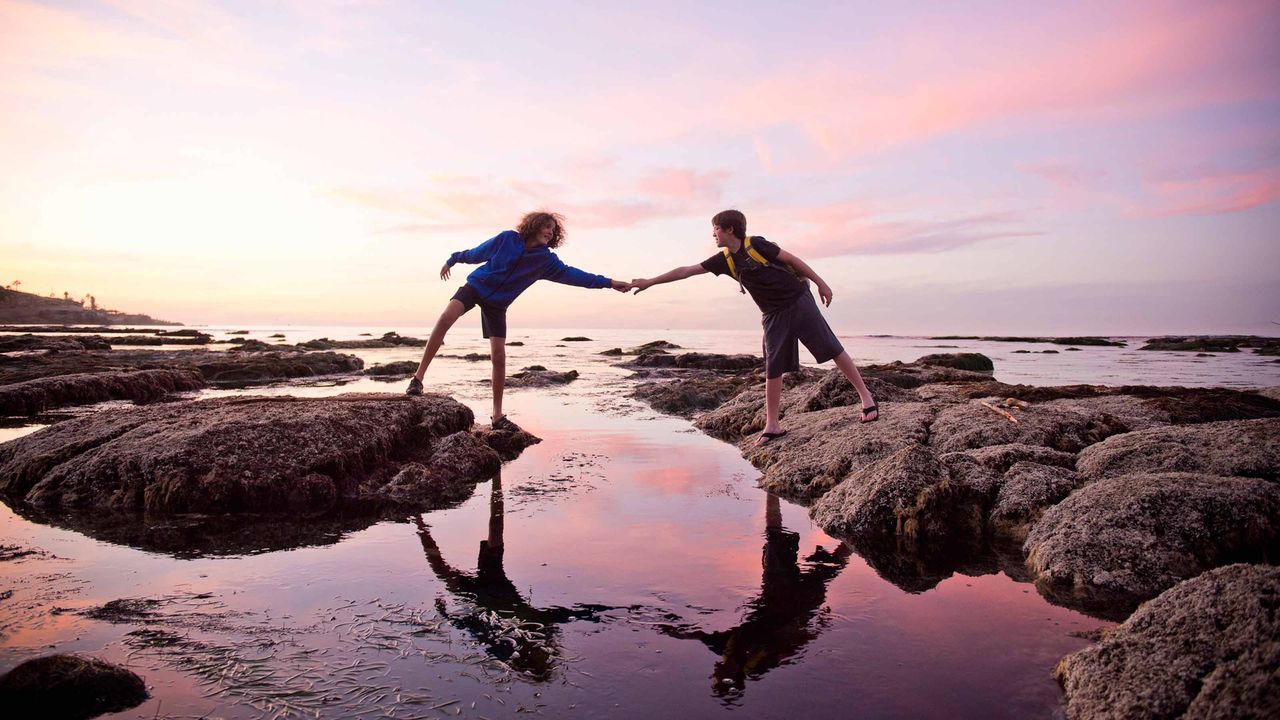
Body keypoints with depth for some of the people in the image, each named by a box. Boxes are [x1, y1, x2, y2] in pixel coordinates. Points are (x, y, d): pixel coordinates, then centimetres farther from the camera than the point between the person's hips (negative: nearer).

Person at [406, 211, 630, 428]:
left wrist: (609, 283, -11)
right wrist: (453, 260, 15)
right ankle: (418, 377, -25)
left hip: (497, 304, 2)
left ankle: (498, 416, 5)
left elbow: (571, 274, -6)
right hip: (476, 286, -2)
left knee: (499, 357, -5)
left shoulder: (546, 260, -3)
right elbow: (477, 253, 4)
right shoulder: (508, 239, -9)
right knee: (446, 318, -30)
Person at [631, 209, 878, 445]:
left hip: (799, 302, -5)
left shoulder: (755, 245, -13)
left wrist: (820, 283, -4)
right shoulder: (724, 260, 3)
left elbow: (792, 259, -6)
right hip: (774, 315, 5)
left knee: (832, 349, -2)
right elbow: (686, 271, 5)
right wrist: (649, 282, 5)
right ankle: (772, 426, 9)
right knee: (773, 369, 3)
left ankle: (865, 396, 10)